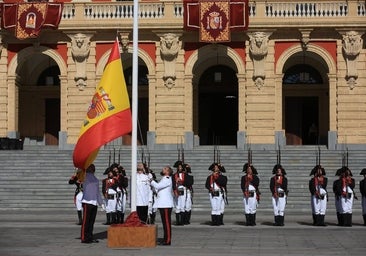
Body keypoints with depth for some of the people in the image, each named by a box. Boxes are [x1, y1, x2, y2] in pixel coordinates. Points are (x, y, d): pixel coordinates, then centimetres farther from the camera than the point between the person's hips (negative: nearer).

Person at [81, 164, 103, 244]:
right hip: (87, 202, -6)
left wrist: (101, 203, 22)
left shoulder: (95, 179, 20)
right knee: (86, 221, -7)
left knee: (92, 221, 8)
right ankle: (84, 238, -6)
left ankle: (89, 237, 14)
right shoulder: (85, 177, 3)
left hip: (94, 202, 7)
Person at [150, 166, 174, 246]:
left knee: (167, 222, -8)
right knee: (165, 222, 12)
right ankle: (166, 239, 16)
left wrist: (152, 181, -2)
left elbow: (158, 186, -18)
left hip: (166, 204, -10)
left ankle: (168, 240, -7)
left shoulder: (167, 179, -11)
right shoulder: (164, 179, 20)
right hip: (162, 204, 10)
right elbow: (157, 188, 20)